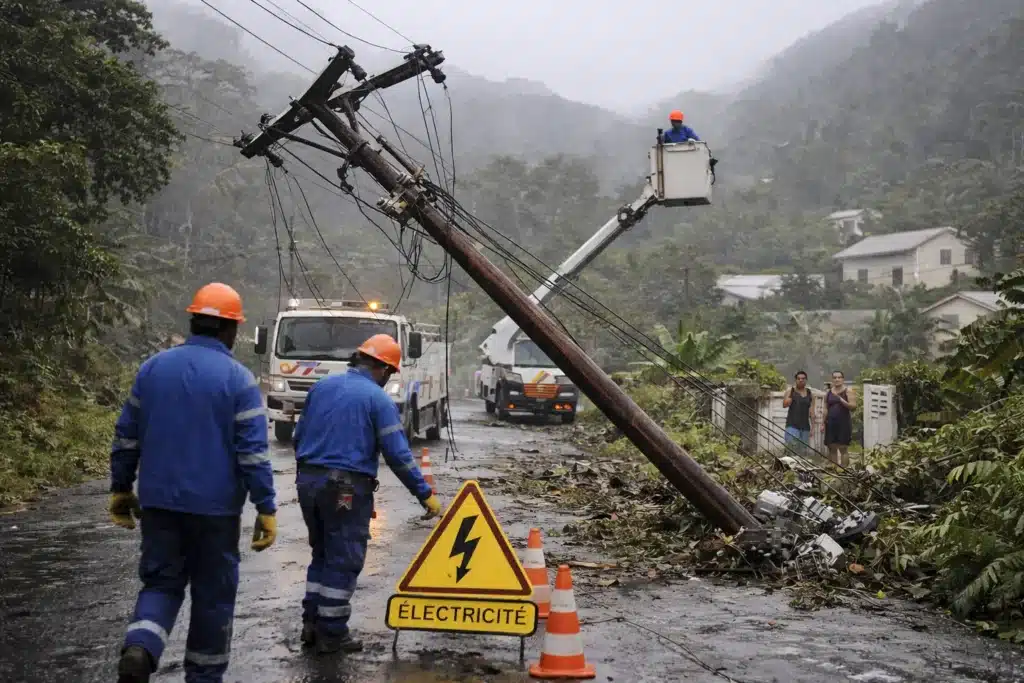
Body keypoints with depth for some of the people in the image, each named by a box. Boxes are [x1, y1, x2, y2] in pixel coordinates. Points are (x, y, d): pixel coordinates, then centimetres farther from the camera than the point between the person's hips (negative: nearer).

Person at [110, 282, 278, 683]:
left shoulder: (153, 367, 4)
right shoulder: (238, 379, -9)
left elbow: (126, 436, 9)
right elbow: (253, 452, -13)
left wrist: (120, 489, 18)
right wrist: (266, 508, -9)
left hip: (159, 501, 3)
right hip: (215, 507, -3)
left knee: (161, 582, 13)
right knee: (213, 593, 10)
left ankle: (139, 649, -13)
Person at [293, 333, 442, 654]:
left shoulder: (322, 386, 10)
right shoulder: (377, 399, -8)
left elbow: (299, 436, 16)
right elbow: (398, 455, -12)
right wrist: (426, 494, -7)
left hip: (308, 480, 7)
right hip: (347, 487, -6)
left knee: (322, 555, 19)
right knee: (344, 561, 4)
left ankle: (312, 624, 22)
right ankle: (332, 633, 9)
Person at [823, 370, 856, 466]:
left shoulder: (848, 391, 0)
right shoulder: (829, 392, 12)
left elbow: (853, 406, -11)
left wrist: (841, 399, -20)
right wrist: (823, 423, 9)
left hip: (843, 423, -4)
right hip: (831, 423, 4)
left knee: (843, 448, -6)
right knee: (832, 448, 3)